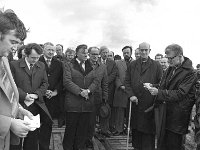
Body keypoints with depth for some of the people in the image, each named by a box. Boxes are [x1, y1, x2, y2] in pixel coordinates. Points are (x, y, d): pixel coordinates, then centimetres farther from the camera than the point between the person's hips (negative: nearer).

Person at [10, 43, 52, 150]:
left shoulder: (41, 66, 10)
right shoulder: (14, 65, -3)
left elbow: (45, 83, 10)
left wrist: (37, 94, -7)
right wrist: (24, 96, -16)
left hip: (36, 106, 3)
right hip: (20, 106, -3)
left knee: (33, 135, 10)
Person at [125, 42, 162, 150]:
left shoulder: (156, 65, 3)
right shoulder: (132, 65, 10)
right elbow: (127, 81, 7)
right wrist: (131, 95, -6)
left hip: (150, 102, -2)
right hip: (135, 101, 3)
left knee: (148, 128, 2)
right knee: (135, 127, 13)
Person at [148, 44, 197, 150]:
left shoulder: (190, 73, -15)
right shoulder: (170, 69, 8)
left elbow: (180, 94, -21)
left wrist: (159, 92, -24)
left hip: (177, 116, -7)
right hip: (165, 112, 7)